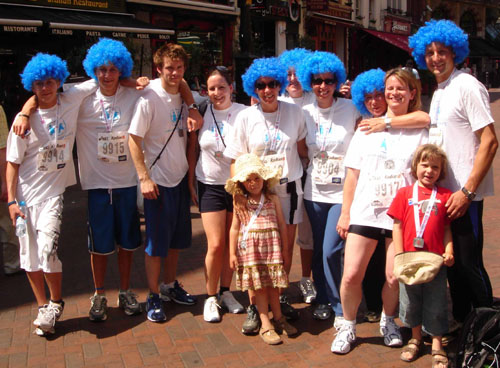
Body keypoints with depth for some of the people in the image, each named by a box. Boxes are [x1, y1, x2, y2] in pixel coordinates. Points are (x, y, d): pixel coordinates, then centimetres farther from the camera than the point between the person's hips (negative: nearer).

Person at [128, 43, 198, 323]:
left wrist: (195, 127, -3)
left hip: (182, 178, 7)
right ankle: (154, 296, 15)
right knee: (157, 242, 2)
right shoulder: (149, 99, -14)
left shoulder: (186, 97, 6)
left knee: (178, 237, 16)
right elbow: (134, 140, -15)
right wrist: (144, 178, -18)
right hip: (158, 181, -6)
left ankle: (170, 285, 33)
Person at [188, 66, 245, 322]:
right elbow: (194, 150, 7)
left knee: (232, 243, 9)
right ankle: (211, 297, 15)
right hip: (210, 185, 0)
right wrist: (190, 183, 6)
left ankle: (226, 292, 28)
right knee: (216, 244, -3)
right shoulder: (202, 112, -2)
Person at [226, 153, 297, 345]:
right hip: (250, 248, -1)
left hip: (272, 246, 1)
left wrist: (285, 250, 7)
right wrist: (232, 253, 2)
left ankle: (278, 318, 29)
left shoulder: (273, 199, 4)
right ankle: (266, 325, 12)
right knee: (259, 286, 4)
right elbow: (235, 228, 4)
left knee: (273, 284, 11)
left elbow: (282, 225, 7)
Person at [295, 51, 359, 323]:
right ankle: (323, 300, 31)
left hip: (342, 191, -3)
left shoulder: (350, 109, -4)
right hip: (314, 191, 4)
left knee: (331, 251, -9)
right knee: (318, 249, 12)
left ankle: (340, 307, 11)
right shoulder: (305, 112, 5)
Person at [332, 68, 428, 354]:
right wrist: (345, 213, 6)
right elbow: (353, 174, 9)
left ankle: (388, 321, 31)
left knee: (395, 277, 2)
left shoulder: (420, 132, 7)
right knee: (351, 275, -5)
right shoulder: (367, 128, 11)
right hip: (364, 213, 1)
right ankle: (348, 327, 18)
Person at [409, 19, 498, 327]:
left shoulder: (467, 86, -11)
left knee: (469, 262, -2)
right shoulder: (439, 91, 15)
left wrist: (467, 191, -20)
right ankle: (460, 319, 30)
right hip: (442, 190, 8)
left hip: (464, 193, -8)